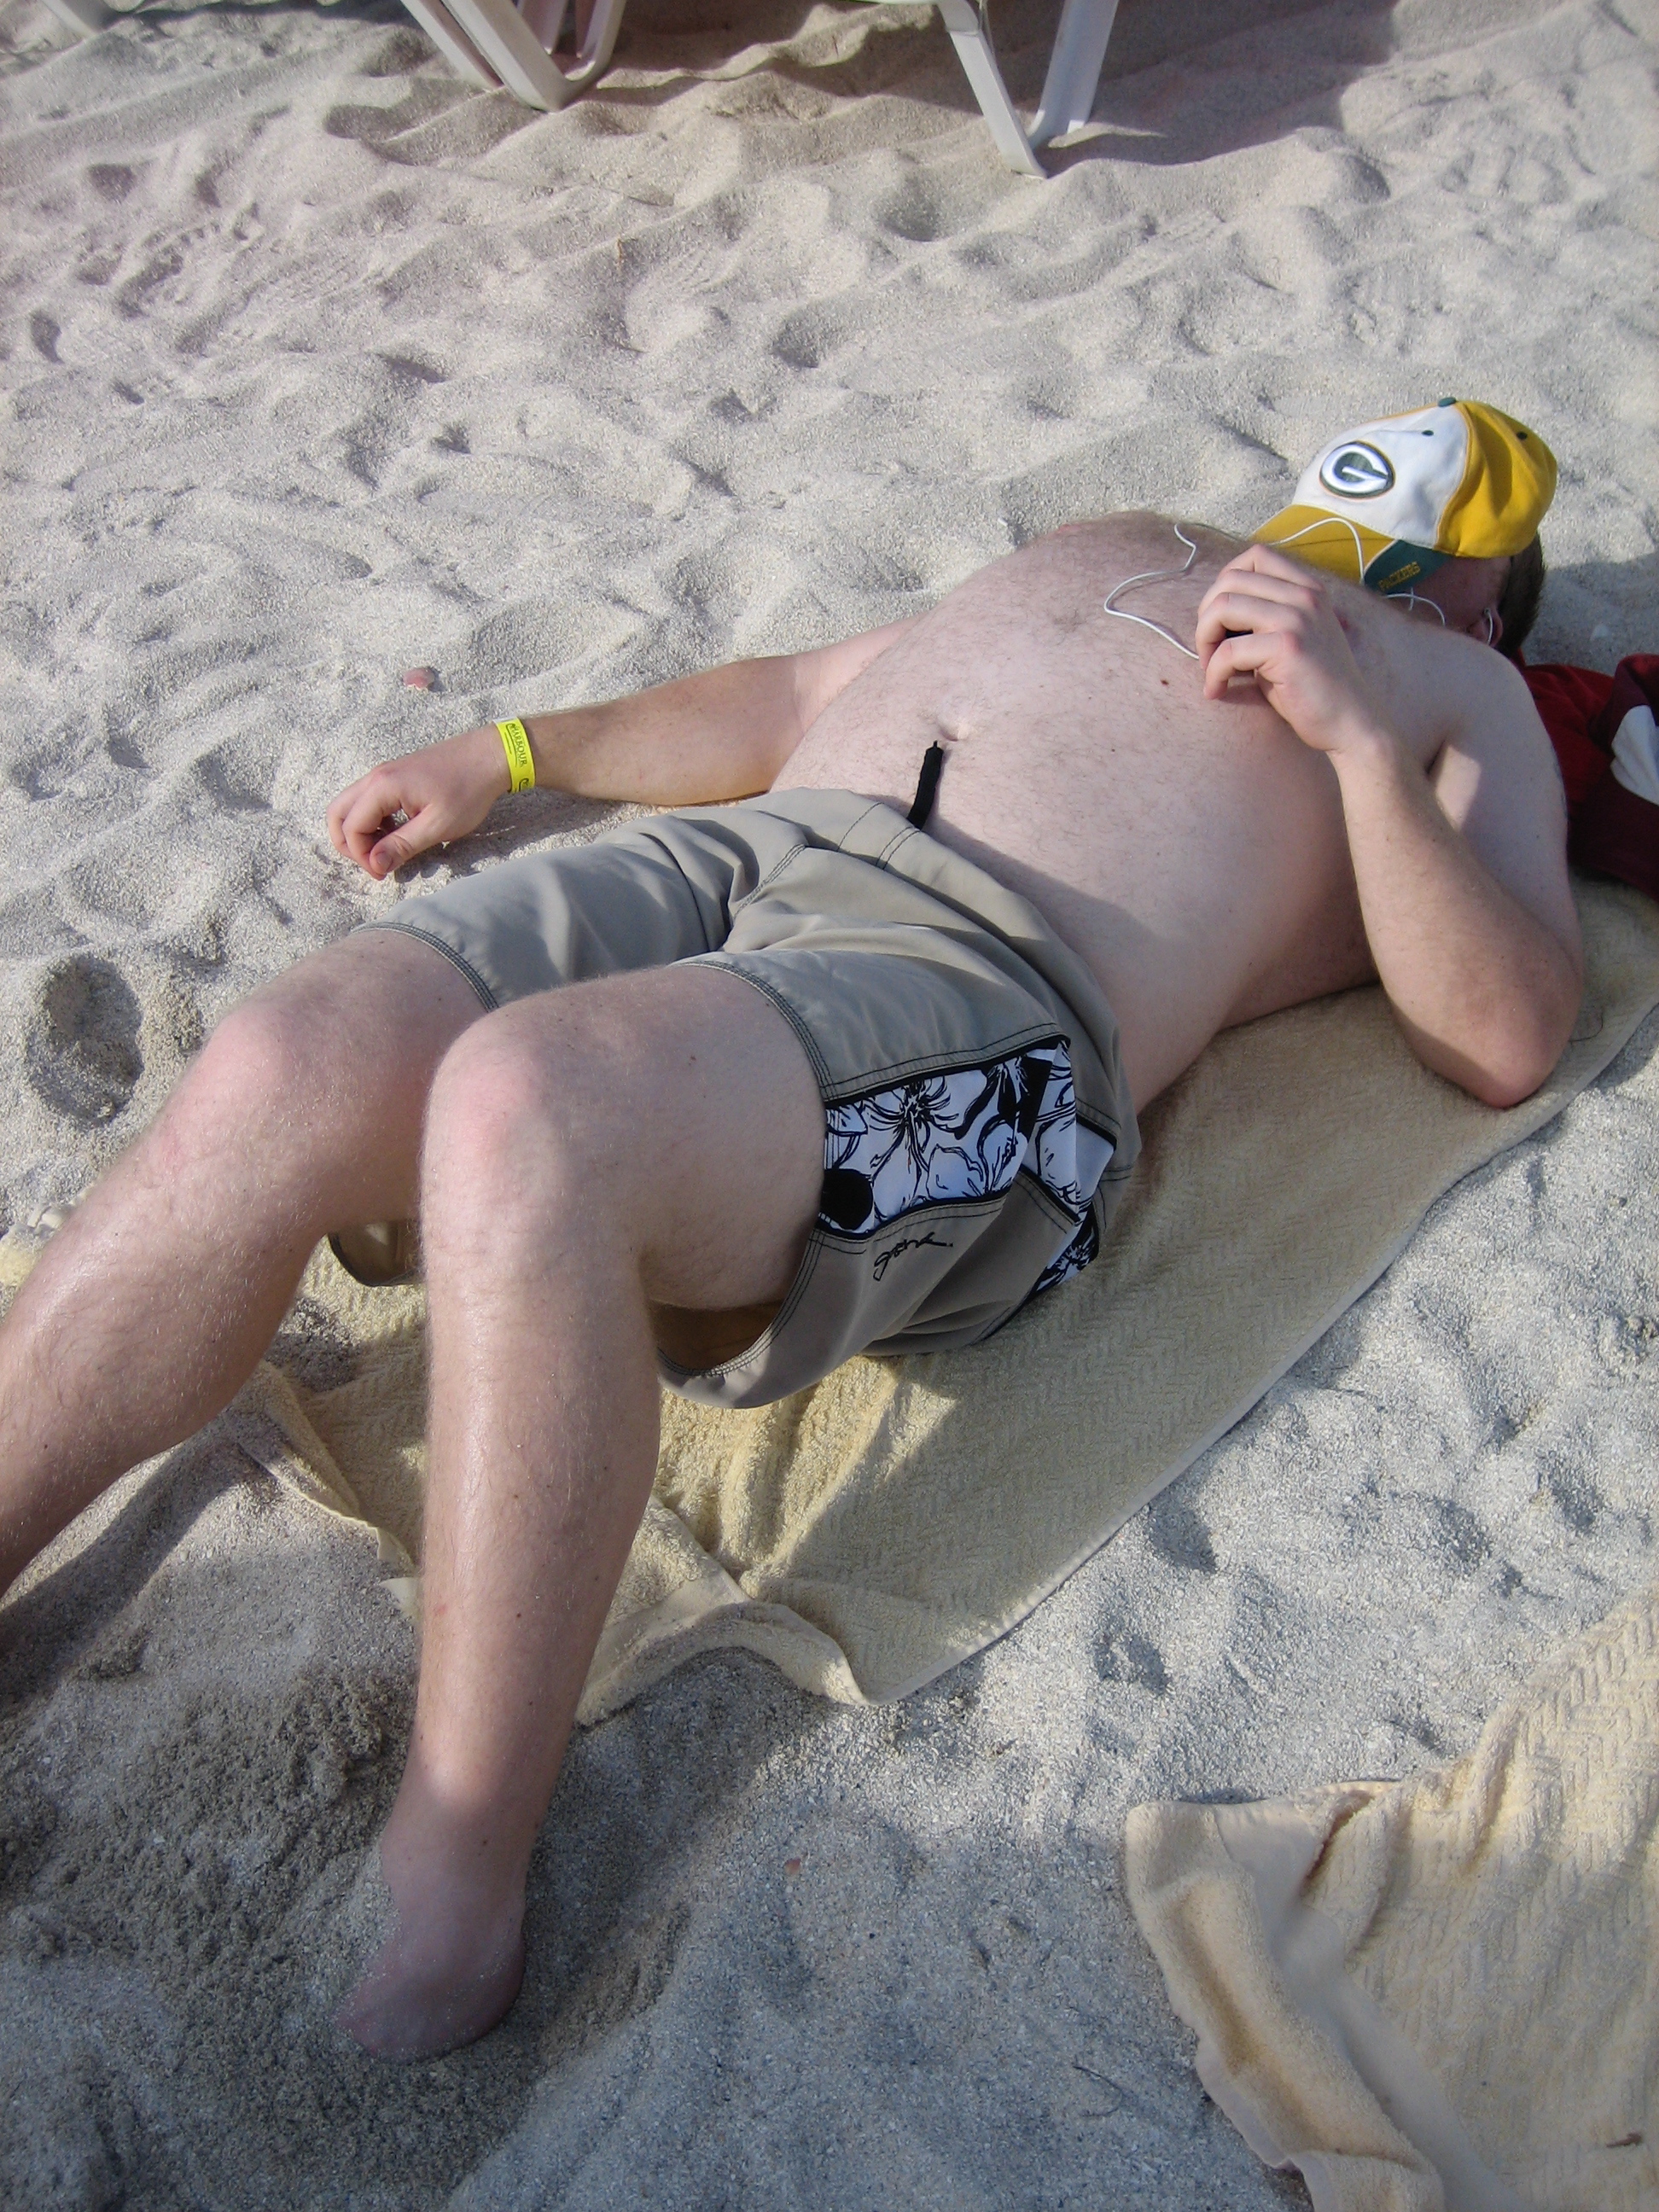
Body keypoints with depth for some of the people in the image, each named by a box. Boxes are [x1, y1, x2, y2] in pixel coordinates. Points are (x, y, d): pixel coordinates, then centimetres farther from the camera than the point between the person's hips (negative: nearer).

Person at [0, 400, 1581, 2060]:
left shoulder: (1455, 689, 24)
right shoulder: (1119, 548, 40)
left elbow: (1505, 1040, 7)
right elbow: (804, 689, 41)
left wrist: (1362, 728, -3)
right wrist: (506, 754, 34)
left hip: (978, 976, -5)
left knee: (525, 1108, -36)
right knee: (278, 1081, -22)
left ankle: (454, 1905, -24)